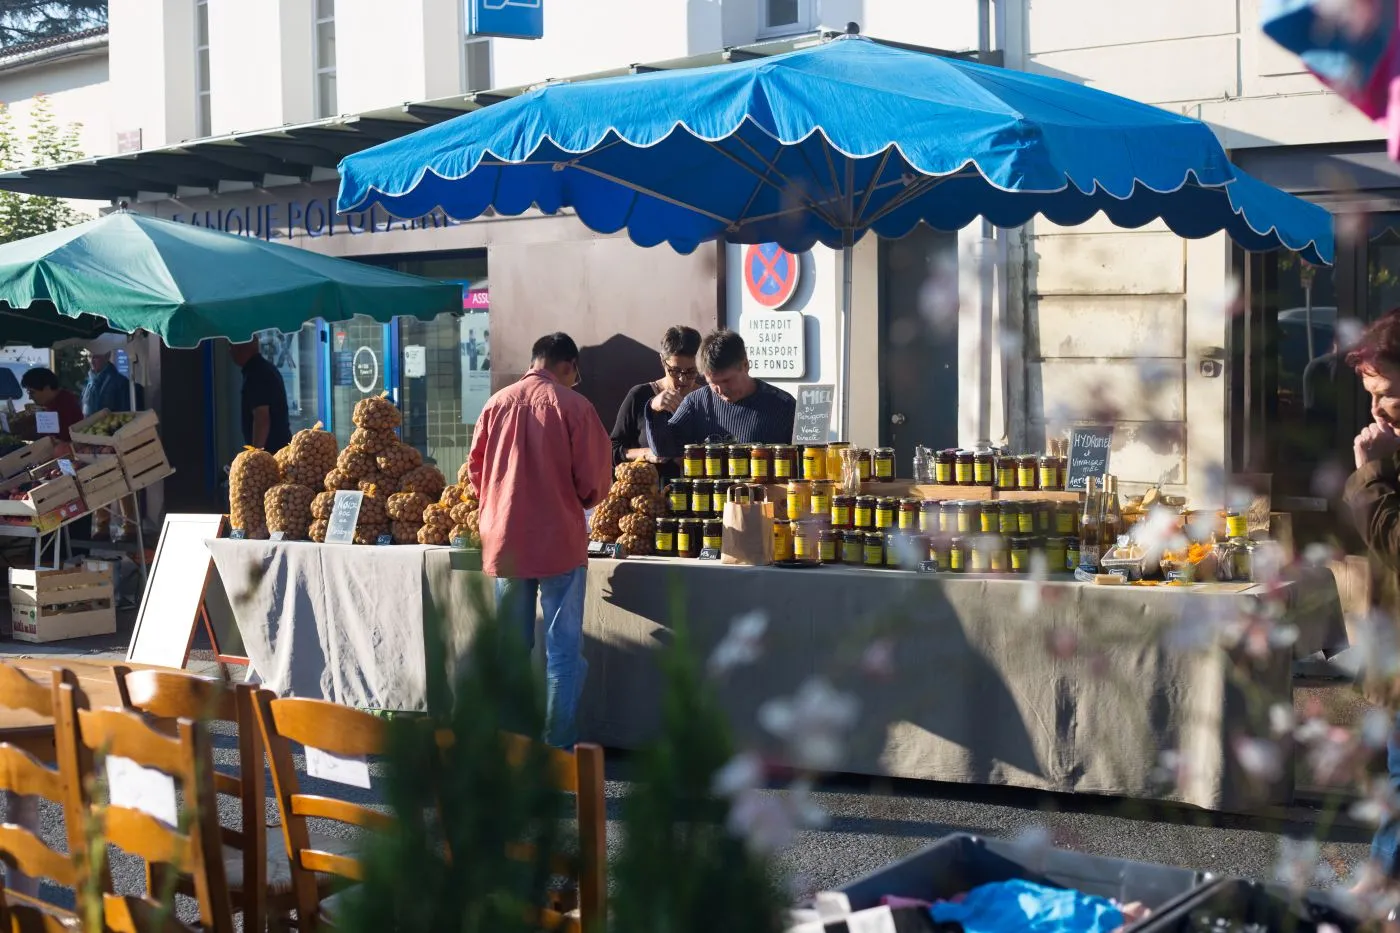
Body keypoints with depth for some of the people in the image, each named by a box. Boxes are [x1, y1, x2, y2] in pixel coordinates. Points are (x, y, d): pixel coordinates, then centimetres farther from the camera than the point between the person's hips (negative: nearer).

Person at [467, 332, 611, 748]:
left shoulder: (497, 403, 3)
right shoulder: (575, 406, -7)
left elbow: (476, 468, 8)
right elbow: (594, 481, -7)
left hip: (504, 541, 4)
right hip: (560, 541, -4)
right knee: (563, 647, 3)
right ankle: (558, 742, 1)